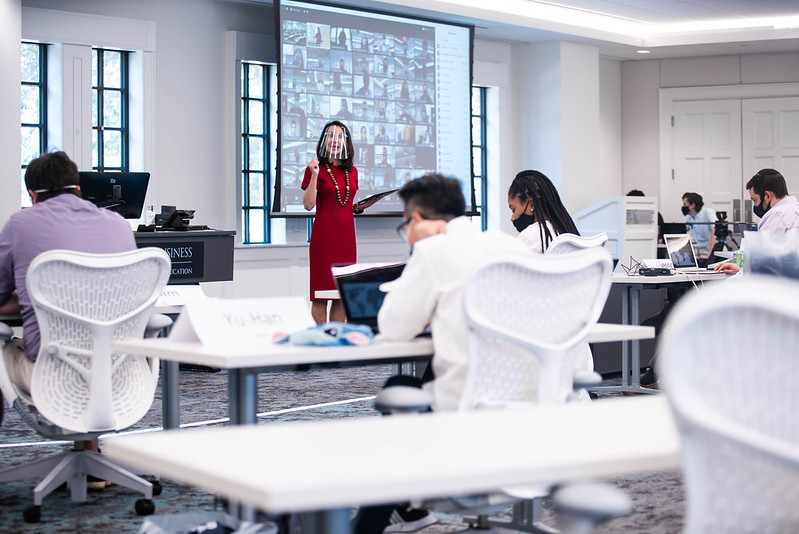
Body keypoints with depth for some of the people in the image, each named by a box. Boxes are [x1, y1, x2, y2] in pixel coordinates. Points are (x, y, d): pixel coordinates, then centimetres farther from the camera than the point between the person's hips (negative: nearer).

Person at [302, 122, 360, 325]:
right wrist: (314, 176, -19)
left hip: (346, 235, 5)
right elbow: (308, 205, -11)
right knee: (321, 292, -4)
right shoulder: (315, 168, -2)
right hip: (324, 234, -5)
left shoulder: (352, 171, 13)